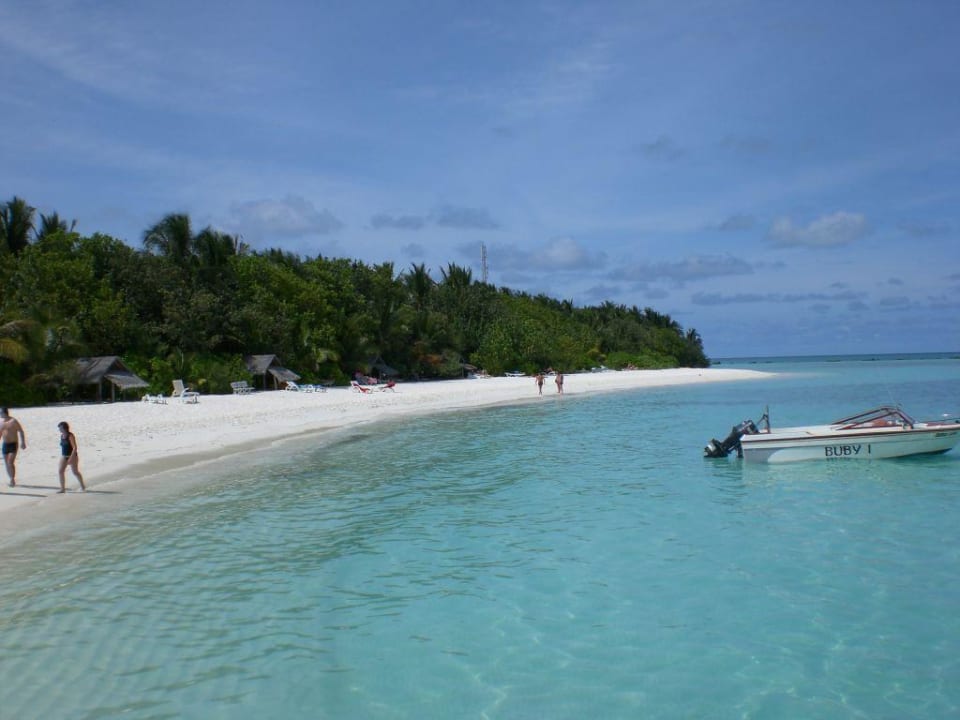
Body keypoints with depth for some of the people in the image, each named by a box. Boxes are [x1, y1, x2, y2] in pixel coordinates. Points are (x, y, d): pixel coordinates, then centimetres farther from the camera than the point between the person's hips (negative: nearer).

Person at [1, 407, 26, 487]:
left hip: (13, 444, -6)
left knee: (11, 463, -15)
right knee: (7, 463, 7)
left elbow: (21, 431, -8)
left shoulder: (13, 421, -10)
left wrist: (23, 443, -12)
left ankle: (13, 480, -8)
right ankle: (12, 480, 17)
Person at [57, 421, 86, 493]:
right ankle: (62, 488, -1)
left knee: (75, 472, 2)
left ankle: (83, 486, 19)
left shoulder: (70, 436, -16)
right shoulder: (61, 436, 7)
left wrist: (71, 458, -23)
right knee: (61, 471, -5)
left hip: (72, 456, -7)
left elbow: (75, 447, -19)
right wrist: (61, 456, 17)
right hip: (64, 456, 7)